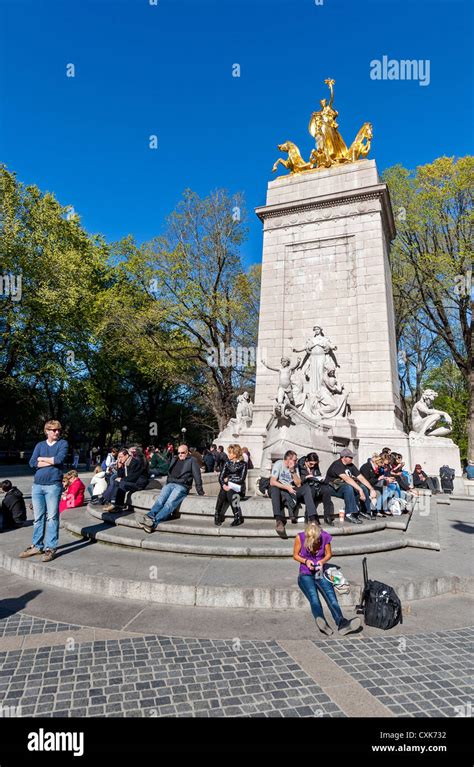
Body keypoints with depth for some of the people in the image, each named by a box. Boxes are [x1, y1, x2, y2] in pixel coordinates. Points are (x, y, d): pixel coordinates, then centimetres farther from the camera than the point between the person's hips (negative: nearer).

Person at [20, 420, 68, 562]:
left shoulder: (63, 443, 3)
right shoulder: (40, 445, 12)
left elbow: (59, 459, -15)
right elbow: (32, 463, -1)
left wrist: (41, 459, -2)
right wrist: (52, 461, -9)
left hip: (53, 485, -4)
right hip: (37, 485, 4)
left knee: (52, 517, -1)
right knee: (38, 518, 11)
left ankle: (50, 548, 5)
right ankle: (37, 546, 22)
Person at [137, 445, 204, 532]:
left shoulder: (192, 461, 8)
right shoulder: (175, 459, 25)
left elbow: (197, 476, 4)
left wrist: (200, 491, 2)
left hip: (182, 486, -5)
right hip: (170, 484, 5)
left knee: (170, 502, -28)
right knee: (160, 499, -23)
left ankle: (154, 522, -43)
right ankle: (149, 516, -42)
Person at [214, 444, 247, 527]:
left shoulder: (243, 464, 2)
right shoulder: (227, 463, 14)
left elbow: (241, 479, -7)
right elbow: (221, 477, 6)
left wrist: (228, 479, -5)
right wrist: (223, 485, -15)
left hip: (237, 487, -3)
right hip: (227, 486, 3)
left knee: (230, 493, -35)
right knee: (222, 493, -32)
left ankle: (238, 518, -28)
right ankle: (218, 516, -23)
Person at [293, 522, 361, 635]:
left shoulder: (324, 537, -7)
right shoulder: (300, 538, -11)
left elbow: (329, 554, 7)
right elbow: (295, 555, 1)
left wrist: (322, 561, -13)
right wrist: (306, 561, -17)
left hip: (321, 573, 2)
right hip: (305, 575, -2)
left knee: (331, 596, -25)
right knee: (314, 598, -30)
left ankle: (341, 623, -43)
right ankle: (323, 625, -50)